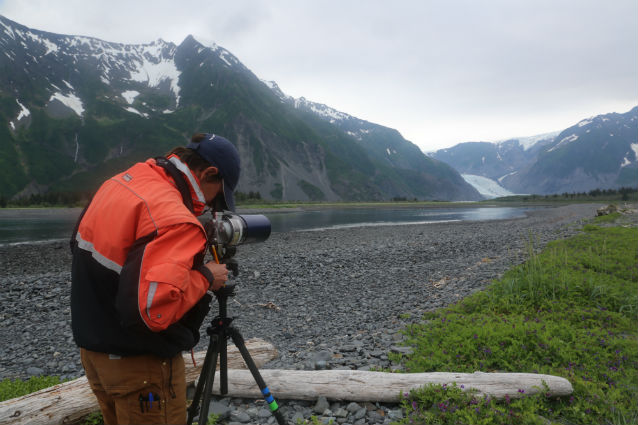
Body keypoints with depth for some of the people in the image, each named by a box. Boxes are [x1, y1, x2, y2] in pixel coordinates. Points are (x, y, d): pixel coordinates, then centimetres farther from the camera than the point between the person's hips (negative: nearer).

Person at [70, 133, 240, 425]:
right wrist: (205, 277, -19)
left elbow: (80, 245, 13)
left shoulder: (119, 181, -1)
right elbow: (151, 309, -35)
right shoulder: (174, 217, -29)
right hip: (139, 364, -8)